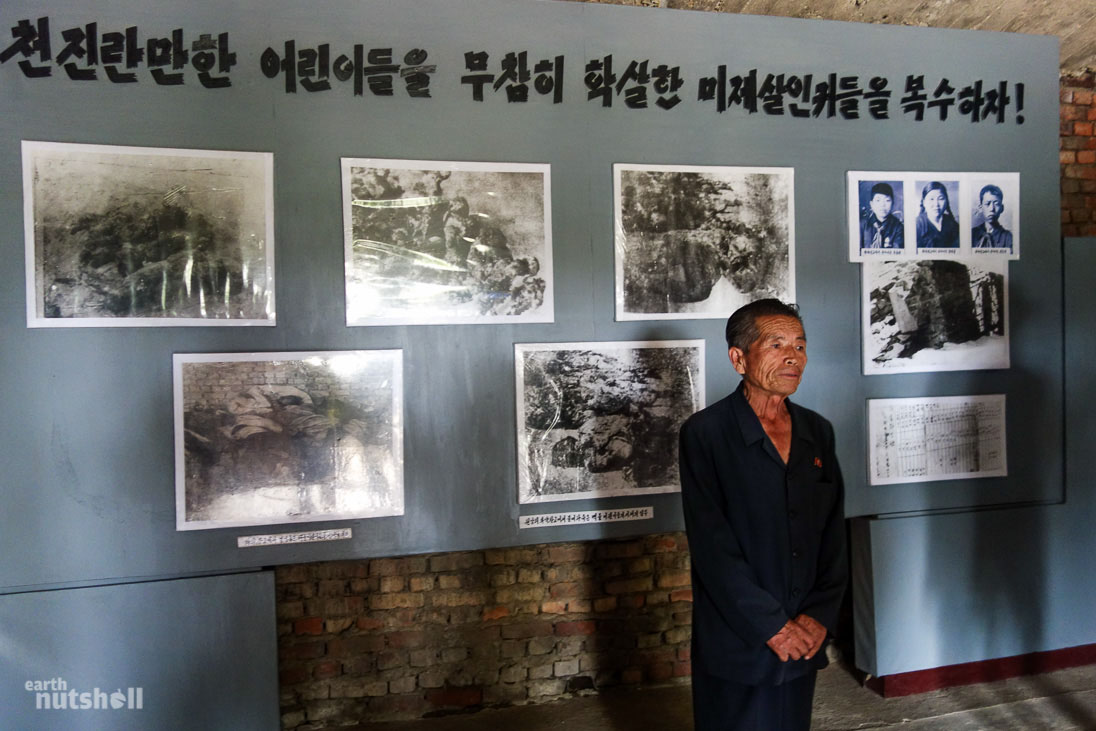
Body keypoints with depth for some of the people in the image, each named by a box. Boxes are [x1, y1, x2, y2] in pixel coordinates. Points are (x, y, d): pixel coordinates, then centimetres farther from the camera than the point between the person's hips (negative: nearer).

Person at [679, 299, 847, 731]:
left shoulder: (818, 432, 5)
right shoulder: (704, 433, -12)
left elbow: (833, 533, 6)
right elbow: (712, 546, -16)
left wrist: (820, 616, -4)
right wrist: (773, 627, -15)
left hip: (803, 642, 5)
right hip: (736, 648, -5)